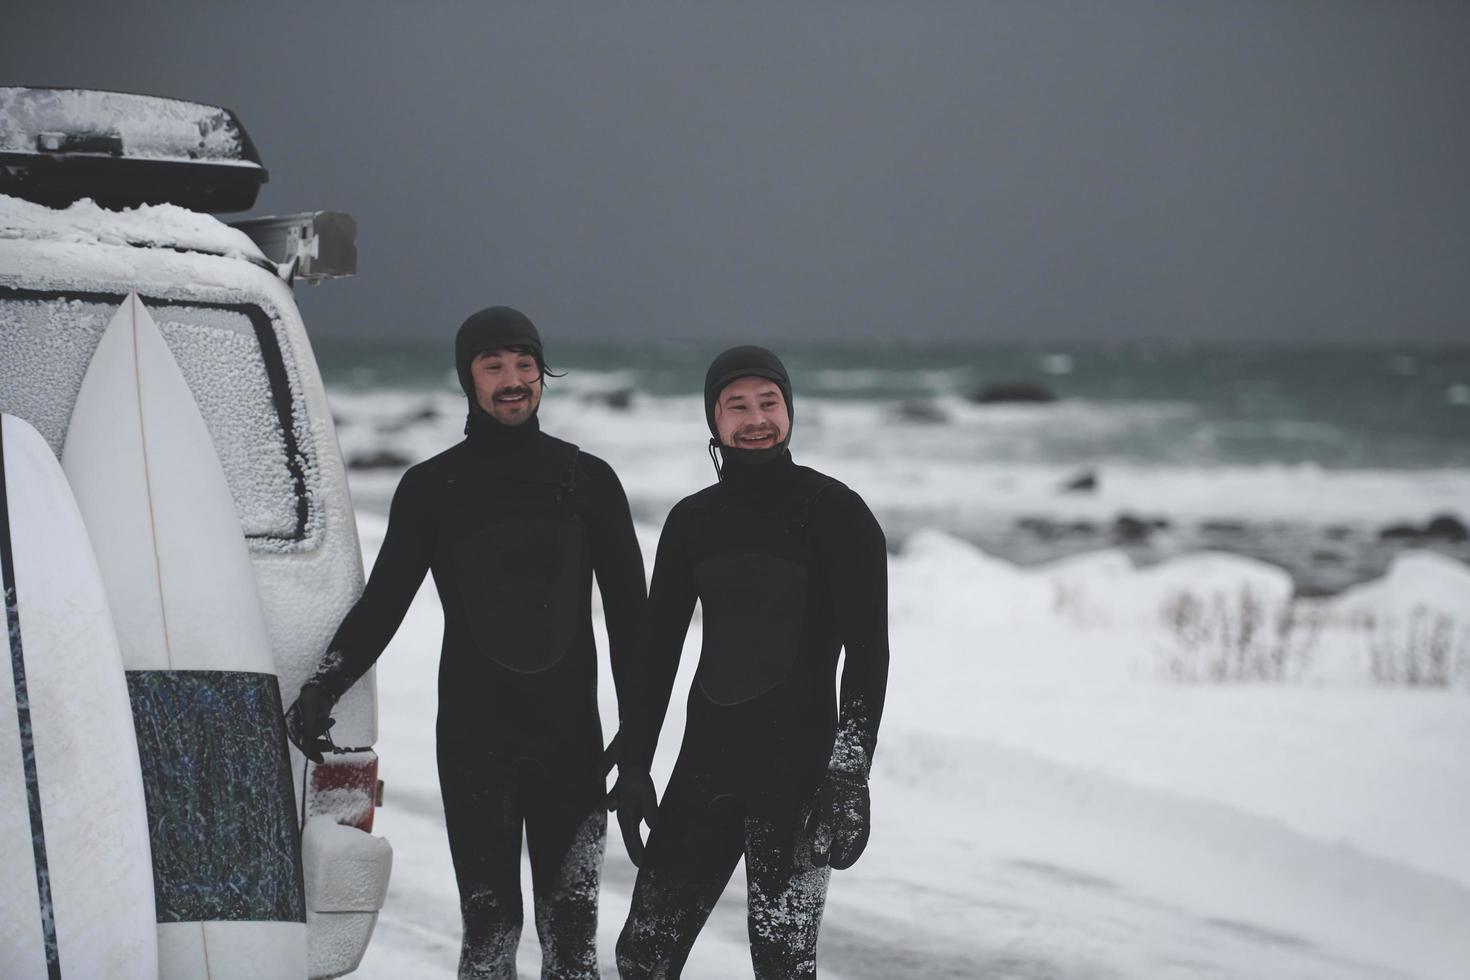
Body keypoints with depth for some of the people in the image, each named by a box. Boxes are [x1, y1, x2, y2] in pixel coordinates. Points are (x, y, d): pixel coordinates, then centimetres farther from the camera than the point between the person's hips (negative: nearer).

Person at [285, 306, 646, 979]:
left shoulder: (588, 481, 6)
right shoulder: (431, 488, 7)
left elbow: (629, 615, 8)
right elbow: (381, 603, 10)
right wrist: (320, 691, -5)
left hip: (571, 739, 0)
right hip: (471, 741, 0)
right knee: (489, 923, -3)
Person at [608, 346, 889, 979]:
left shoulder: (835, 512, -5)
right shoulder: (692, 520, 11)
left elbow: (868, 647, -9)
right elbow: (657, 648, 17)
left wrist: (850, 774, -17)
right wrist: (633, 766, 12)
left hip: (798, 763, -5)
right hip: (705, 761, 6)